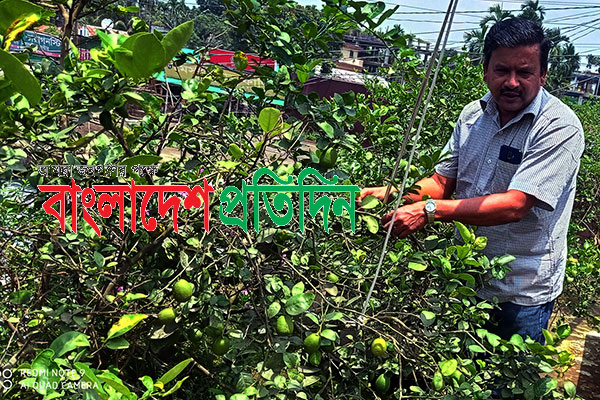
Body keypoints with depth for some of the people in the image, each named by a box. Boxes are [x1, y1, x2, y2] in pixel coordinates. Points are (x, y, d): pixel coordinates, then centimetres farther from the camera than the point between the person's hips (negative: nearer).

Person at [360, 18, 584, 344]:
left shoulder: (560, 127, -20)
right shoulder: (472, 114, 0)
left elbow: (515, 205, -28)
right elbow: (443, 181, 5)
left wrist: (430, 211, -33)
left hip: (521, 293, -5)